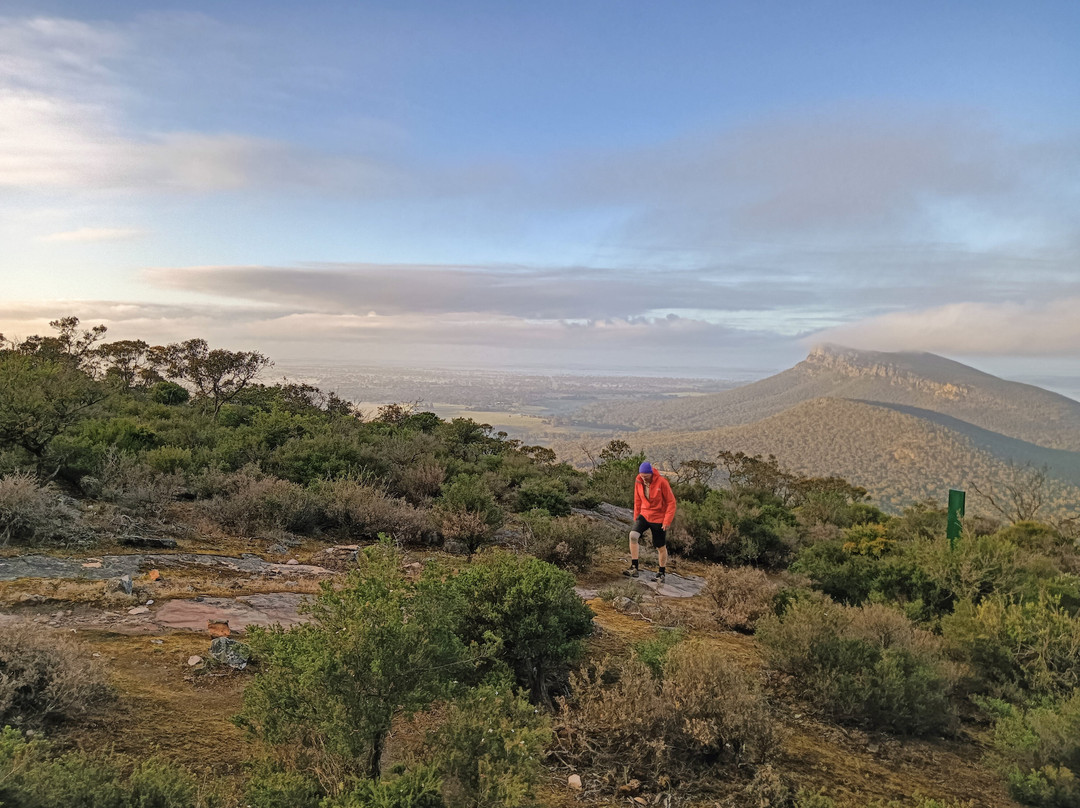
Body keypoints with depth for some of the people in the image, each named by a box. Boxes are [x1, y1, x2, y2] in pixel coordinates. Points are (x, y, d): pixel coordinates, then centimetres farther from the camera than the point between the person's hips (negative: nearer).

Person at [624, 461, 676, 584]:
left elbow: (671, 502, -13)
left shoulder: (662, 482, -18)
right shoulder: (638, 482, -4)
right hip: (644, 515, 3)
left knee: (661, 547, 6)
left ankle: (662, 573, 26)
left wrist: (667, 521, -16)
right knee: (633, 535, -20)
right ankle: (634, 568, -13)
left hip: (659, 518, -3)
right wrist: (636, 517, 8)